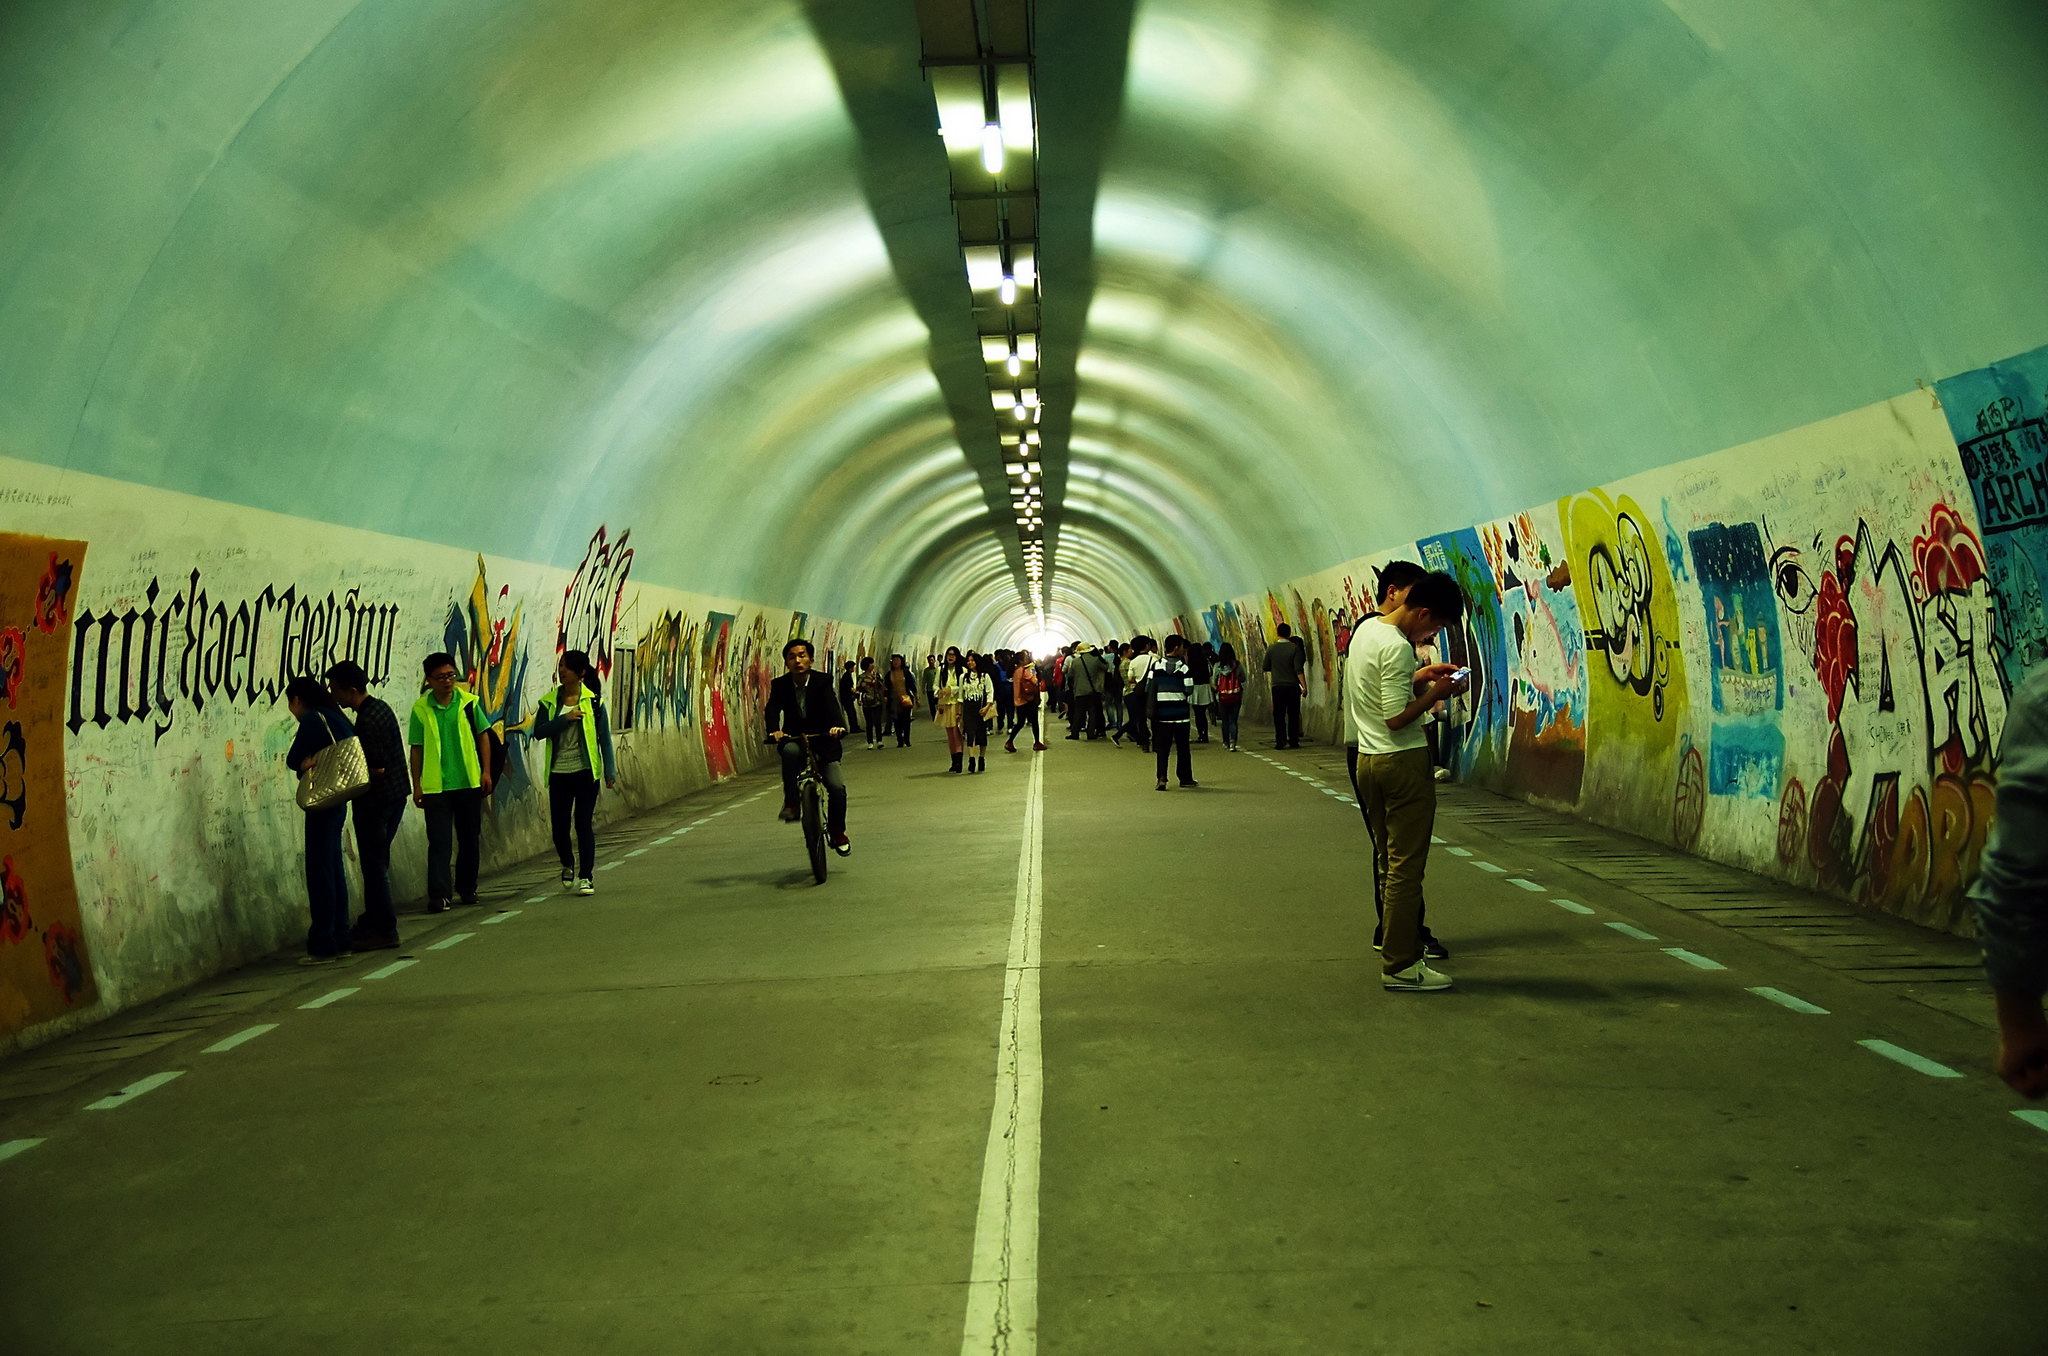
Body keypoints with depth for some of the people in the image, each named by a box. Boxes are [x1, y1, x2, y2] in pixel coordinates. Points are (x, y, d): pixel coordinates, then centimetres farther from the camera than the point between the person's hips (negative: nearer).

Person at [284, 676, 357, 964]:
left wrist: (307, 761, 2)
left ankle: (323, 945, -5)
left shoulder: (313, 720, -12)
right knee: (334, 870, 13)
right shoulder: (335, 717, 17)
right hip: (336, 802, 10)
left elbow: (294, 760, -13)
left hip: (322, 804, -10)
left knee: (321, 872, -6)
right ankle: (340, 941, 18)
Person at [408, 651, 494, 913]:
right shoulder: (420, 708, -2)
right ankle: (438, 895, -6)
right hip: (435, 786, -2)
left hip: (469, 783, 2)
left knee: (469, 838, 12)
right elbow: (417, 749, 2)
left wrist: (486, 771, 0)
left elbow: (483, 735, 6)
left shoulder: (469, 701, 0)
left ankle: (467, 888, 26)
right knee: (439, 841, -6)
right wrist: (416, 785, 0)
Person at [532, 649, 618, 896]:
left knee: (584, 823, -4)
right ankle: (568, 865, 33)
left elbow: (604, 737, -1)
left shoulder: (593, 700, -3)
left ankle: (586, 876, 5)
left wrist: (610, 771, -4)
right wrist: (565, 718, -18)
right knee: (559, 825, 5)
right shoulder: (549, 700, 4)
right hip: (559, 772, 3)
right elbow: (538, 732, -6)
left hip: (586, 771, -2)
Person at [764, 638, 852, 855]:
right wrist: (774, 731, -40)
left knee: (837, 787, -15)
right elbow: (771, 710, -18)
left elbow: (832, 705, -24)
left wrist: (838, 725, -46)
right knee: (790, 751, -37)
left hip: (823, 740, 0)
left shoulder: (823, 681, -9)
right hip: (794, 739, 0)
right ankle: (791, 803, -25)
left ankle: (837, 832, 9)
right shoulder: (780, 685, -5)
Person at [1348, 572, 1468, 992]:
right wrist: (1437, 692, -11)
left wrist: (1420, 676, 13)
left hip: (1368, 758, 10)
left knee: (1387, 861, 15)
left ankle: (1396, 948, 22)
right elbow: (1397, 718, -22)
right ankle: (1400, 966, -2)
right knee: (1406, 866, -5)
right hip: (1402, 761, -10)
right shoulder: (1397, 648, -19)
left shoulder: (1366, 629, 10)